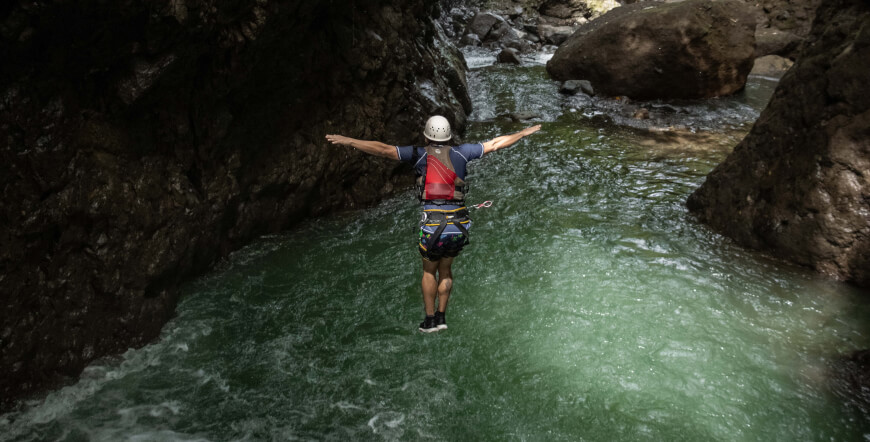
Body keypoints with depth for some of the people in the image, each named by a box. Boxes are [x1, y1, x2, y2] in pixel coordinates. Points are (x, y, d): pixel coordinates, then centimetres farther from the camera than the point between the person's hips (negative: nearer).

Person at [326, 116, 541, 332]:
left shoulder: (420, 155, -1)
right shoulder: (460, 153, 6)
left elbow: (382, 149, -7)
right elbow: (496, 143, 13)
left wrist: (349, 141, -1)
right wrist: (523, 133, 27)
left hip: (433, 225, -2)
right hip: (459, 225, 3)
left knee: (429, 271, 19)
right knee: (445, 269, 23)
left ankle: (429, 320, 23)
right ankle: (441, 316, 26)